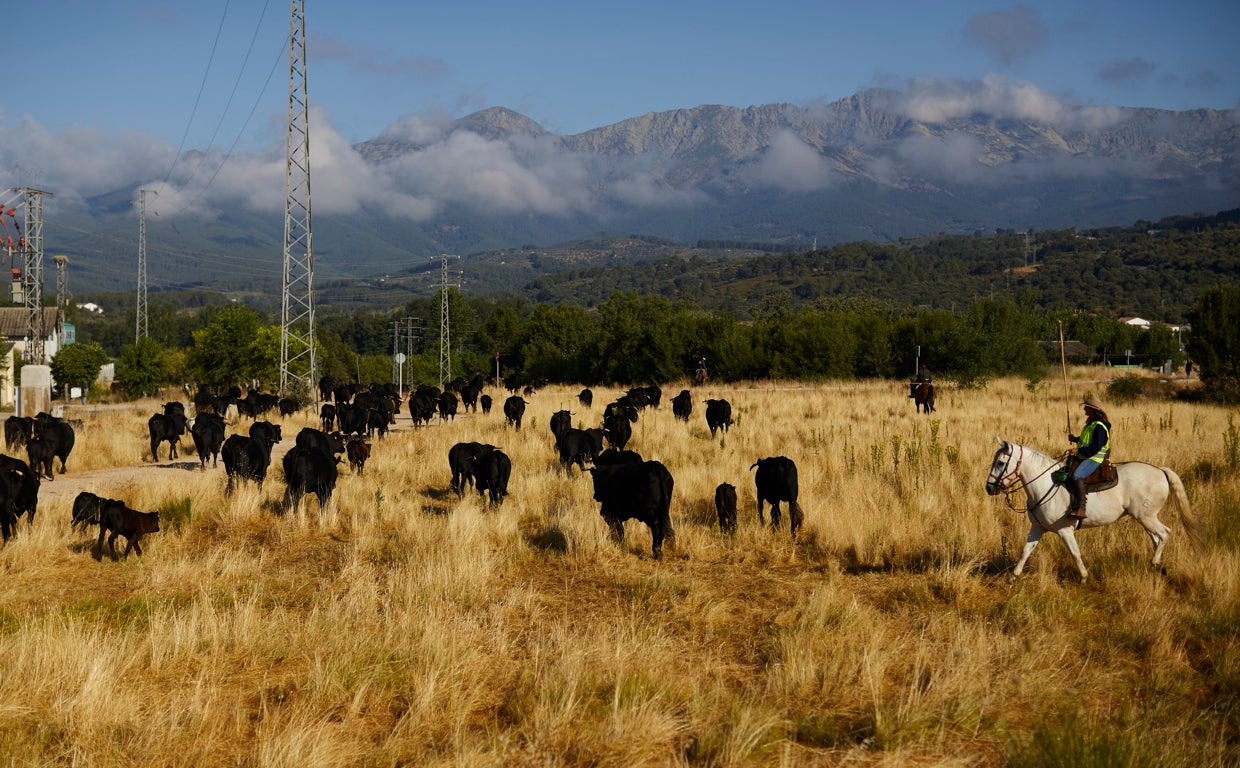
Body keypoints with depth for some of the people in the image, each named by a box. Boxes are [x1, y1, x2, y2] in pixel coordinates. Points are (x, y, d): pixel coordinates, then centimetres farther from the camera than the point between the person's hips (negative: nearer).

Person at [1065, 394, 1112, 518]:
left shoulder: (1099, 427, -17)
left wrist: (1078, 451, -26)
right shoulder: (1090, 423, 16)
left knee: (1077, 475, -34)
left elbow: (1095, 448, -24)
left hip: (1094, 460, -11)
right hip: (1083, 458, 11)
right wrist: (1075, 439, 13)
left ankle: (1081, 508, -38)